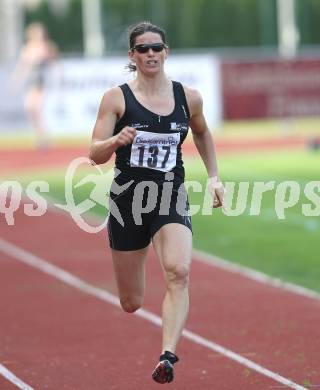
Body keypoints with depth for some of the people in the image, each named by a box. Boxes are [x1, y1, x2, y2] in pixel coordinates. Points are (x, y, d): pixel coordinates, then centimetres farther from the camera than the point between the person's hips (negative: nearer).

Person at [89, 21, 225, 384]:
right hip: (127, 201, -1)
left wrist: (213, 176, 18)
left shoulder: (188, 97, 4)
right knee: (131, 304, 7)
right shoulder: (116, 98, -4)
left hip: (172, 201, 1)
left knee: (179, 273, -29)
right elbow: (95, 155, -6)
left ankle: (167, 356, -36)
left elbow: (202, 133, 25)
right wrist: (117, 141, -26)